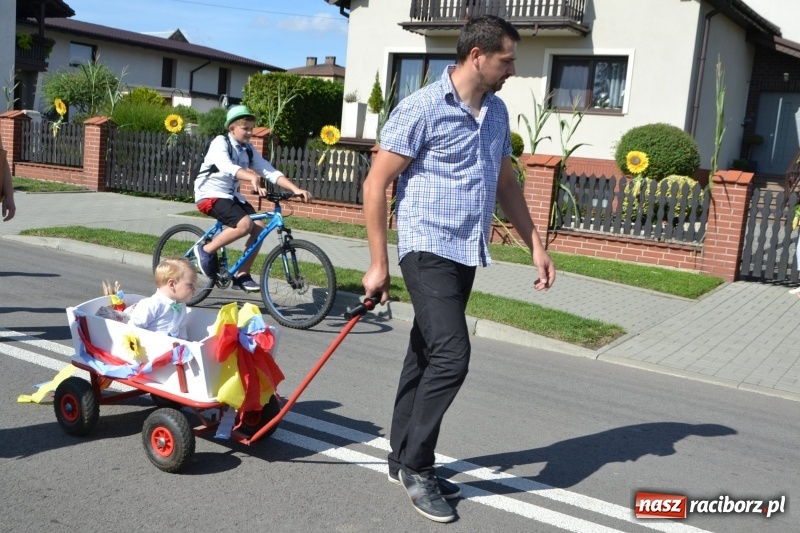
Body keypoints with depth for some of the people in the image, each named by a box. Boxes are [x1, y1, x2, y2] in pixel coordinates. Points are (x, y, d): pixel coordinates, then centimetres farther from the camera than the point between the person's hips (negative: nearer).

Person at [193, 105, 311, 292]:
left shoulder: (248, 149, 6)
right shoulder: (220, 142, -14)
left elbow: (270, 172, -1)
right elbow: (226, 167, -35)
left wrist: (296, 189, -15)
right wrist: (252, 177, -54)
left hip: (231, 195, 7)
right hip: (210, 194, -7)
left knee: (259, 227, -10)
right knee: (244, 224, -28)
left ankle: (242, 275, 1)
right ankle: (206, 251, -9)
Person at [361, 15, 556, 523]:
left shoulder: (497, 112, 11)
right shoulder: (422, 109, -12)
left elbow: (506, 183, 20)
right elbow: (376, 185, -11)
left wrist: (536, 244, 15)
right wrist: (379, 264, -11)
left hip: (466, 254, 8)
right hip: (428, 250, -7)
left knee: (426, 355, 13)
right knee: (451, 354, -15)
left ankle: (405, 459, 24)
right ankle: (416, 465, 3)